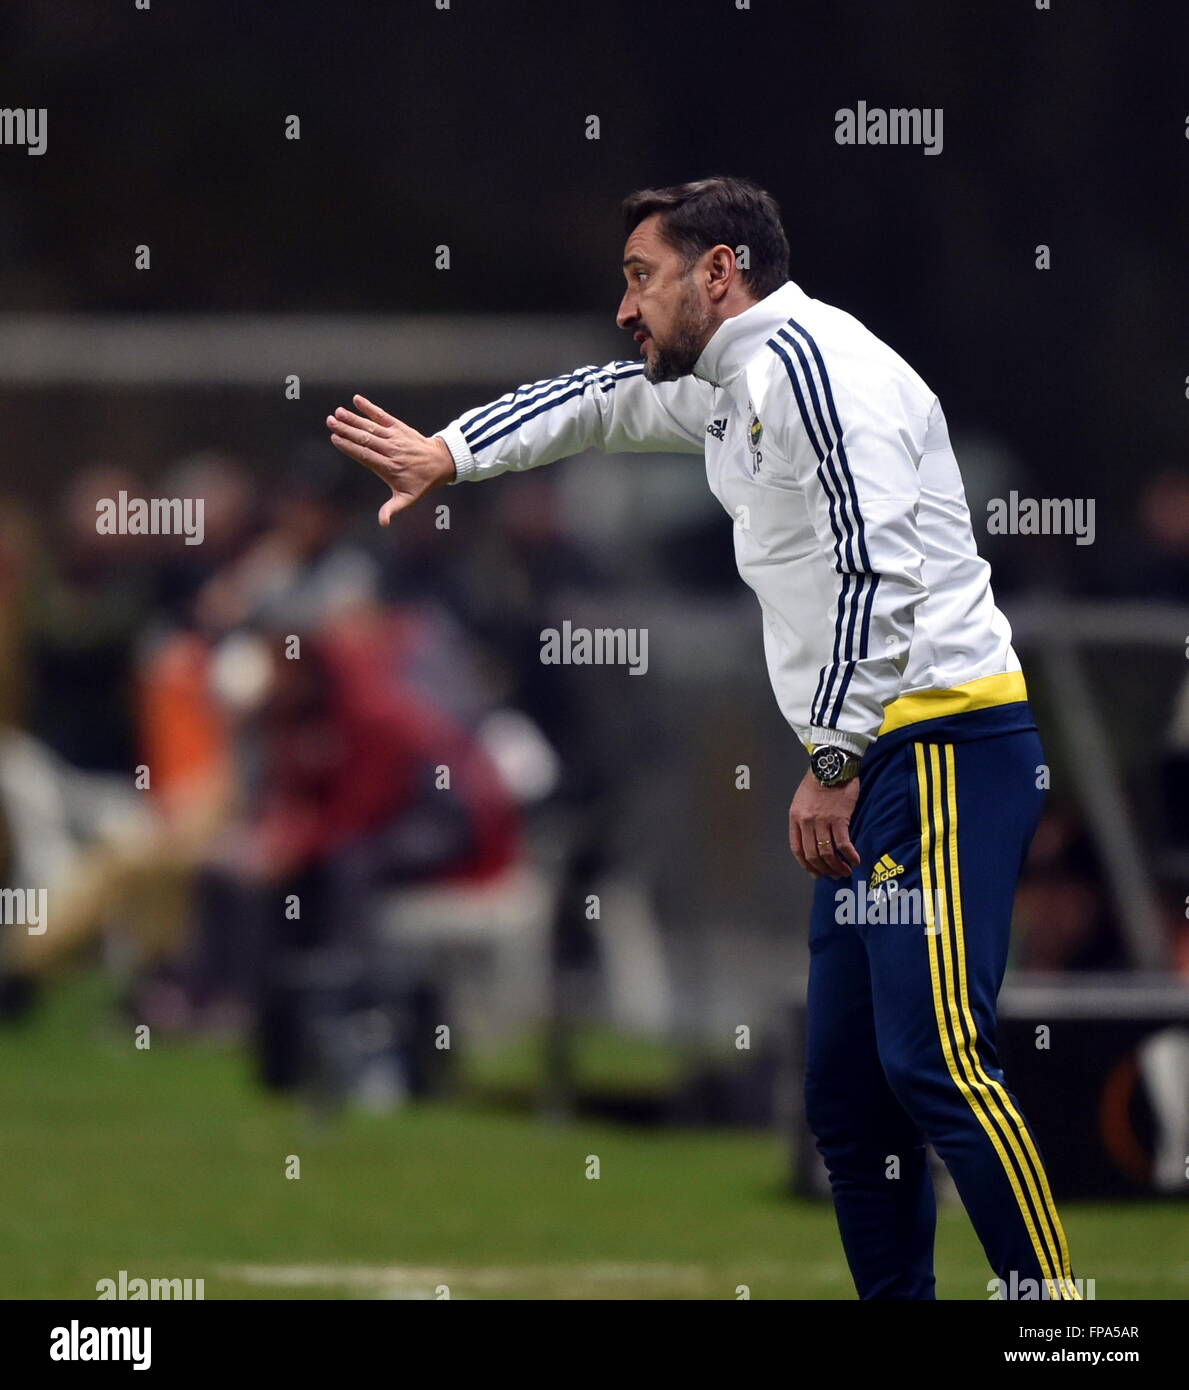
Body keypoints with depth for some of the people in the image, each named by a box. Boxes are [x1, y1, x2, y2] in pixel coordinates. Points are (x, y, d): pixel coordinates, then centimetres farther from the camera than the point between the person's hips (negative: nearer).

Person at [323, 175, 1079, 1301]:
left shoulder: (803, 355, -10)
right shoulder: (728, 388, 22)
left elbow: (875, 567, -19)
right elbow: (598, 403, 41)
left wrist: (832, 764, -19)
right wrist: (447, 455, 32)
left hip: (941, 749, -10)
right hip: (876, 764, 10)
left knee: (934, 1059, -19)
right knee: (843, 1082, 6)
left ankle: (1050, 1299, -21)